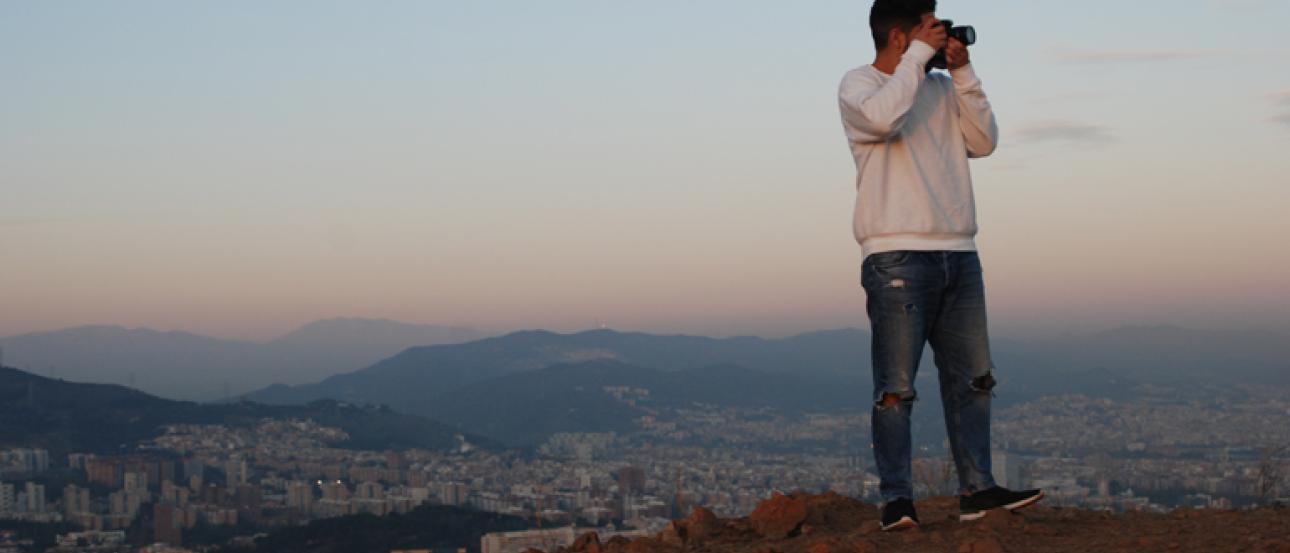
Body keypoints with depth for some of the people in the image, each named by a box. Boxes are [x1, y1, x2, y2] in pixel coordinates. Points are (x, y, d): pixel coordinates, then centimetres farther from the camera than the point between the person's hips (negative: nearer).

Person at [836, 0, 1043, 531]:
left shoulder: (941, 87, 17)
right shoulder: (858, 84, 0)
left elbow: (983, 141, 10)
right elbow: (881, 118, -22)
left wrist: (962, 72, 4)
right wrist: (919, 55, -13)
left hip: (958, 254, 6)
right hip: (897, 258, -6)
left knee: (972, 379, 5)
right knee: (896, 388, -6)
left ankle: (977, 489, 9)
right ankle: (896, 500, -4)